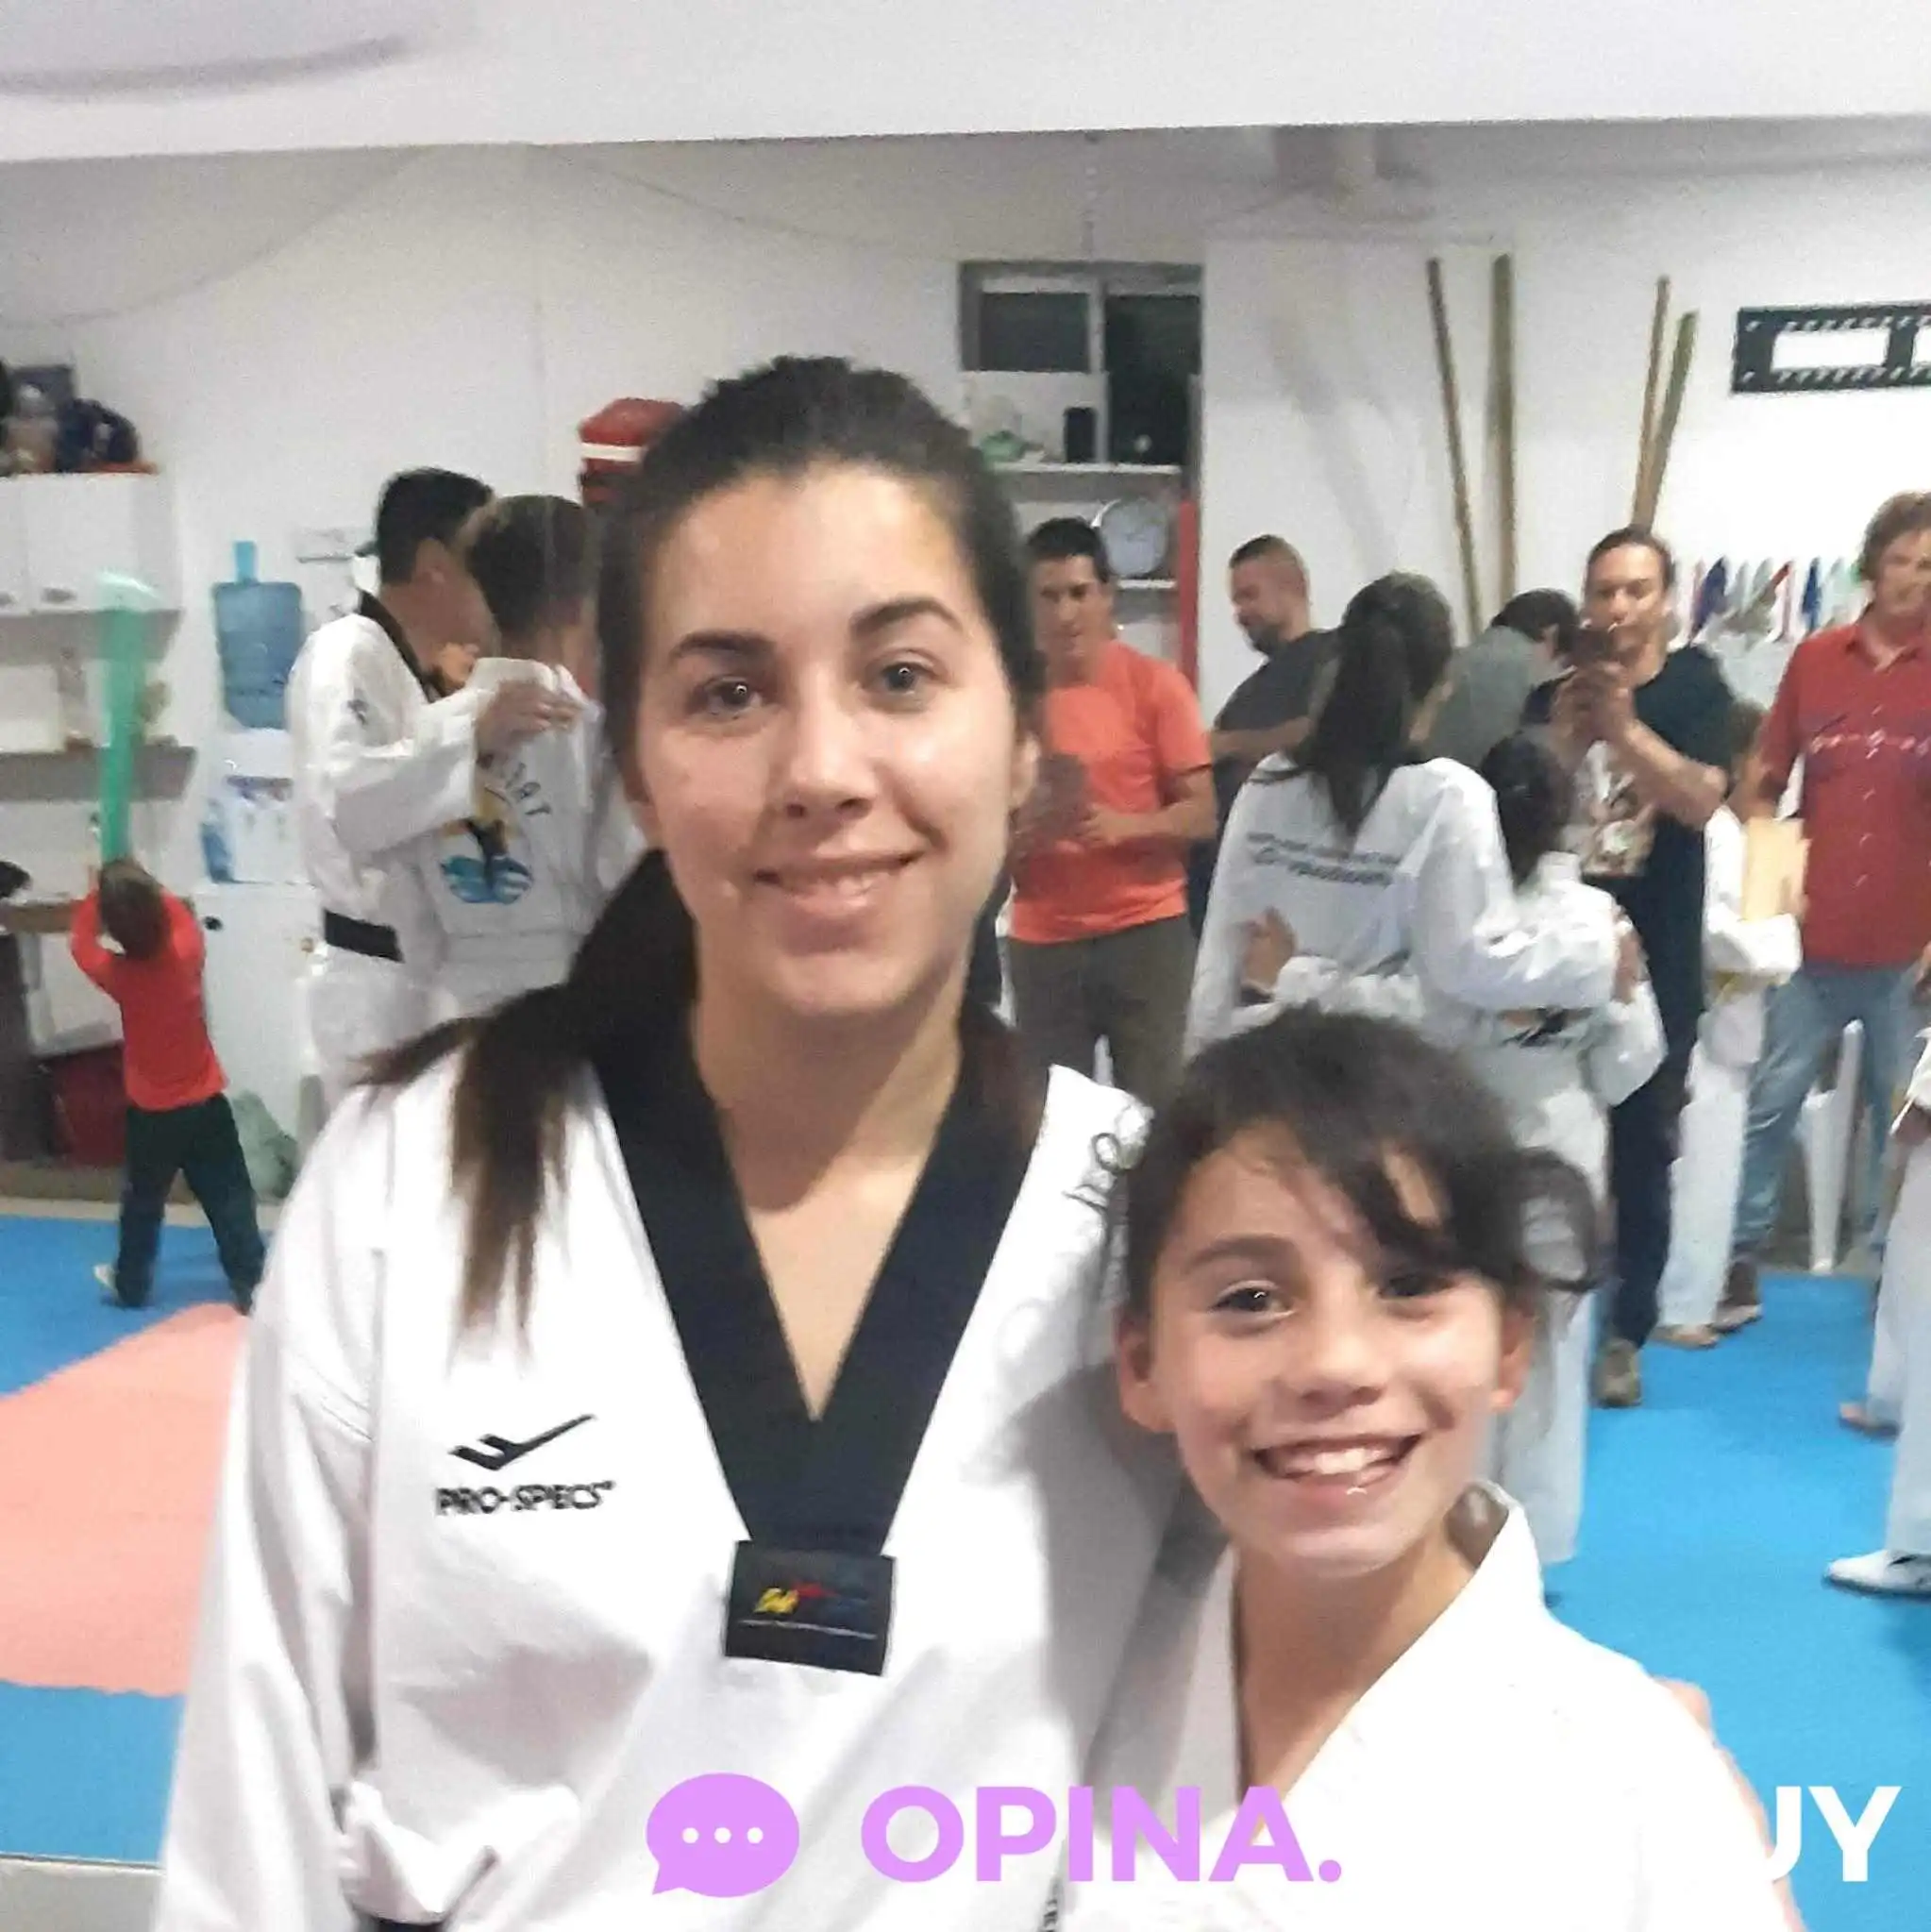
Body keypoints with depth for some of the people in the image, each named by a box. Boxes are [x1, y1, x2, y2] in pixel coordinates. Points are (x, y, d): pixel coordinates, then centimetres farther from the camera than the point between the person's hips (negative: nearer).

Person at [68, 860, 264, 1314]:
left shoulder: (114, 972, -15)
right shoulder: (187, 951, -14)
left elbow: (79, 939, 7)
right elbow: (182, 916, 11)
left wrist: (101, 890, 9)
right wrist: (147, 887, 14)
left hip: (151, 1112, 0)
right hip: (206, 1104, 0)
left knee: (142, 1201, 18)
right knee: (229, 1198, 5)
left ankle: (131, 1284, 34)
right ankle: (249, 1284, 3)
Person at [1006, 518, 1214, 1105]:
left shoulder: (1155, 684, -2)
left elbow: (1201, 813, -3)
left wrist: (1123, 826, -20)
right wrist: (1025, 828, -14)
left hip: (1145, 929, -1)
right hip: (1042, 940, 2)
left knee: (1154, 1101, -1)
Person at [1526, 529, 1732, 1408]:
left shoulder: (1696, 688, 0)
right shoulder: (1553, 695, 6)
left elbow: (1700, 800, -15)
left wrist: (1622, 723, -24)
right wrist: (1566, 730, -15)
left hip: (1657, 958, -1)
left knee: (1642, 1145, 3)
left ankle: (1624, 1333, 12)